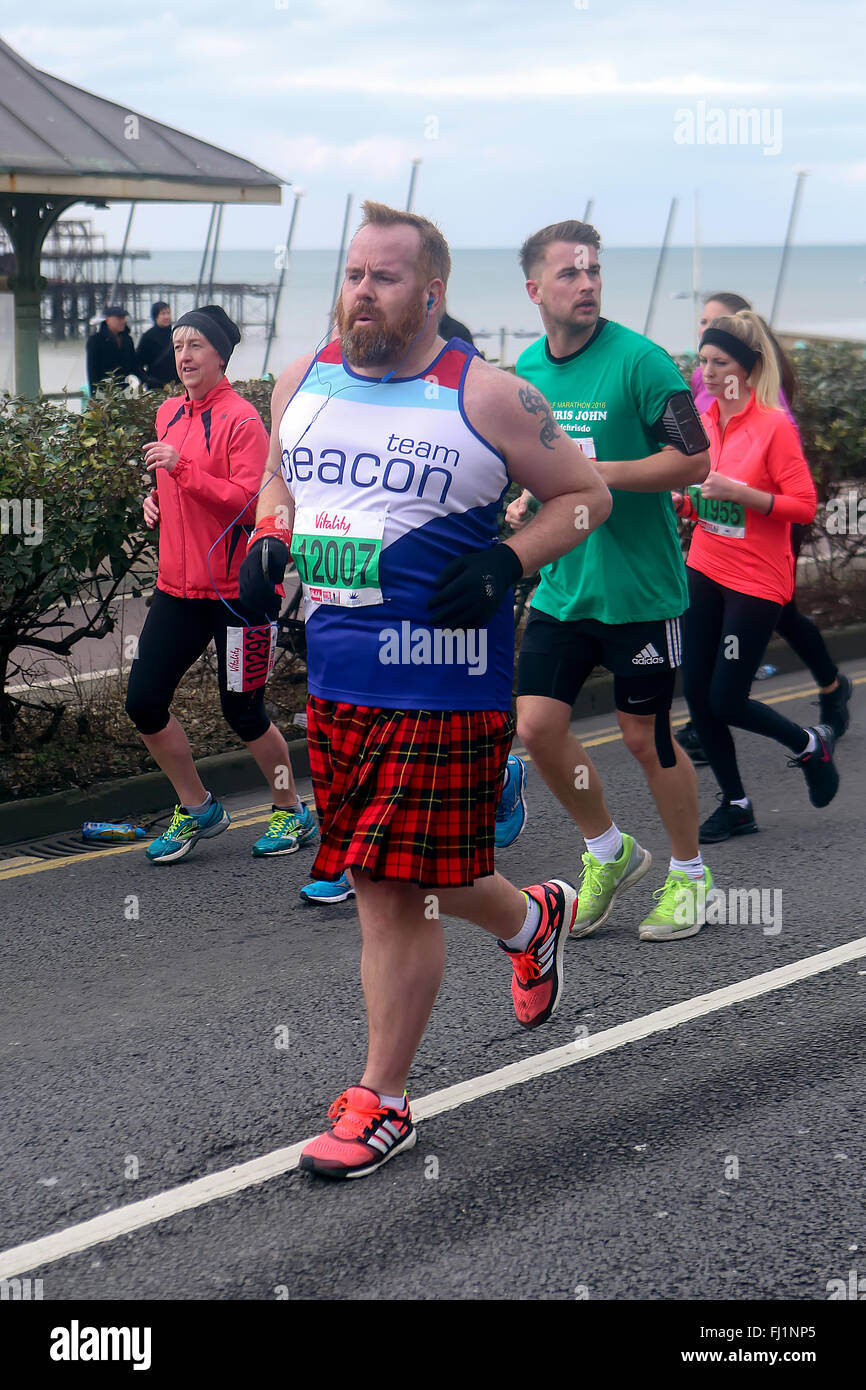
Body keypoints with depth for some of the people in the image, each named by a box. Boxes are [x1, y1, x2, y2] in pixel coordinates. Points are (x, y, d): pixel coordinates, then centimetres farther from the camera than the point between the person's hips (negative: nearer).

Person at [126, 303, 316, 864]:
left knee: (243, 710, 2)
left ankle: (293, 812, 23)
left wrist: (182, 468, -26)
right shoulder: (168, 413, 12)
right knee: (144, 702, 2)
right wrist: (156, 498, 8)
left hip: (235, 589, -7)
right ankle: (198, 808, 21)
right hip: (178, 585, 7)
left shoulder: (241, 418, -12)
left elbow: (251, 502, -21)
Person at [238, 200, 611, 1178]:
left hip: (440, 682, -6)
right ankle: (533, 920, 47)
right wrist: (269, 542, 3)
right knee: (389, 880, 17)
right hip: (336, 674, 6)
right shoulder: (302, 383, 7)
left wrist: (506, 563, -15)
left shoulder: (484, 398, -9)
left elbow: (587, 493, 0)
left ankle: (381, 1102, 11)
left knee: (392, 890, -4)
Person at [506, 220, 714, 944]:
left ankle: (690, 873, 25)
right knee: (537, 725, 0)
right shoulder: (528, 369, 6)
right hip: (563, 586, 5)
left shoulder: (639, 359, -13)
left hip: (641, 587, -5)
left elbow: (695, 460, -15)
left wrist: (596, 473, -21)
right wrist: (528, 497, 2)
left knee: (646, 736, 4)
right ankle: (609, 852, 23)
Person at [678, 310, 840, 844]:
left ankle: (811, 744, 23)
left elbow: (805, 505, -15)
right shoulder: (703, 424, 6)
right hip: (705, 572, 6)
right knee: (696, 691, 3)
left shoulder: (774, 425, -13)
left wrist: (739, 493, -26)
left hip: (757, 580, -6)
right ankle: (736, 805, 19)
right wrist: (681, 502, -3)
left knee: (726, 701, -6)